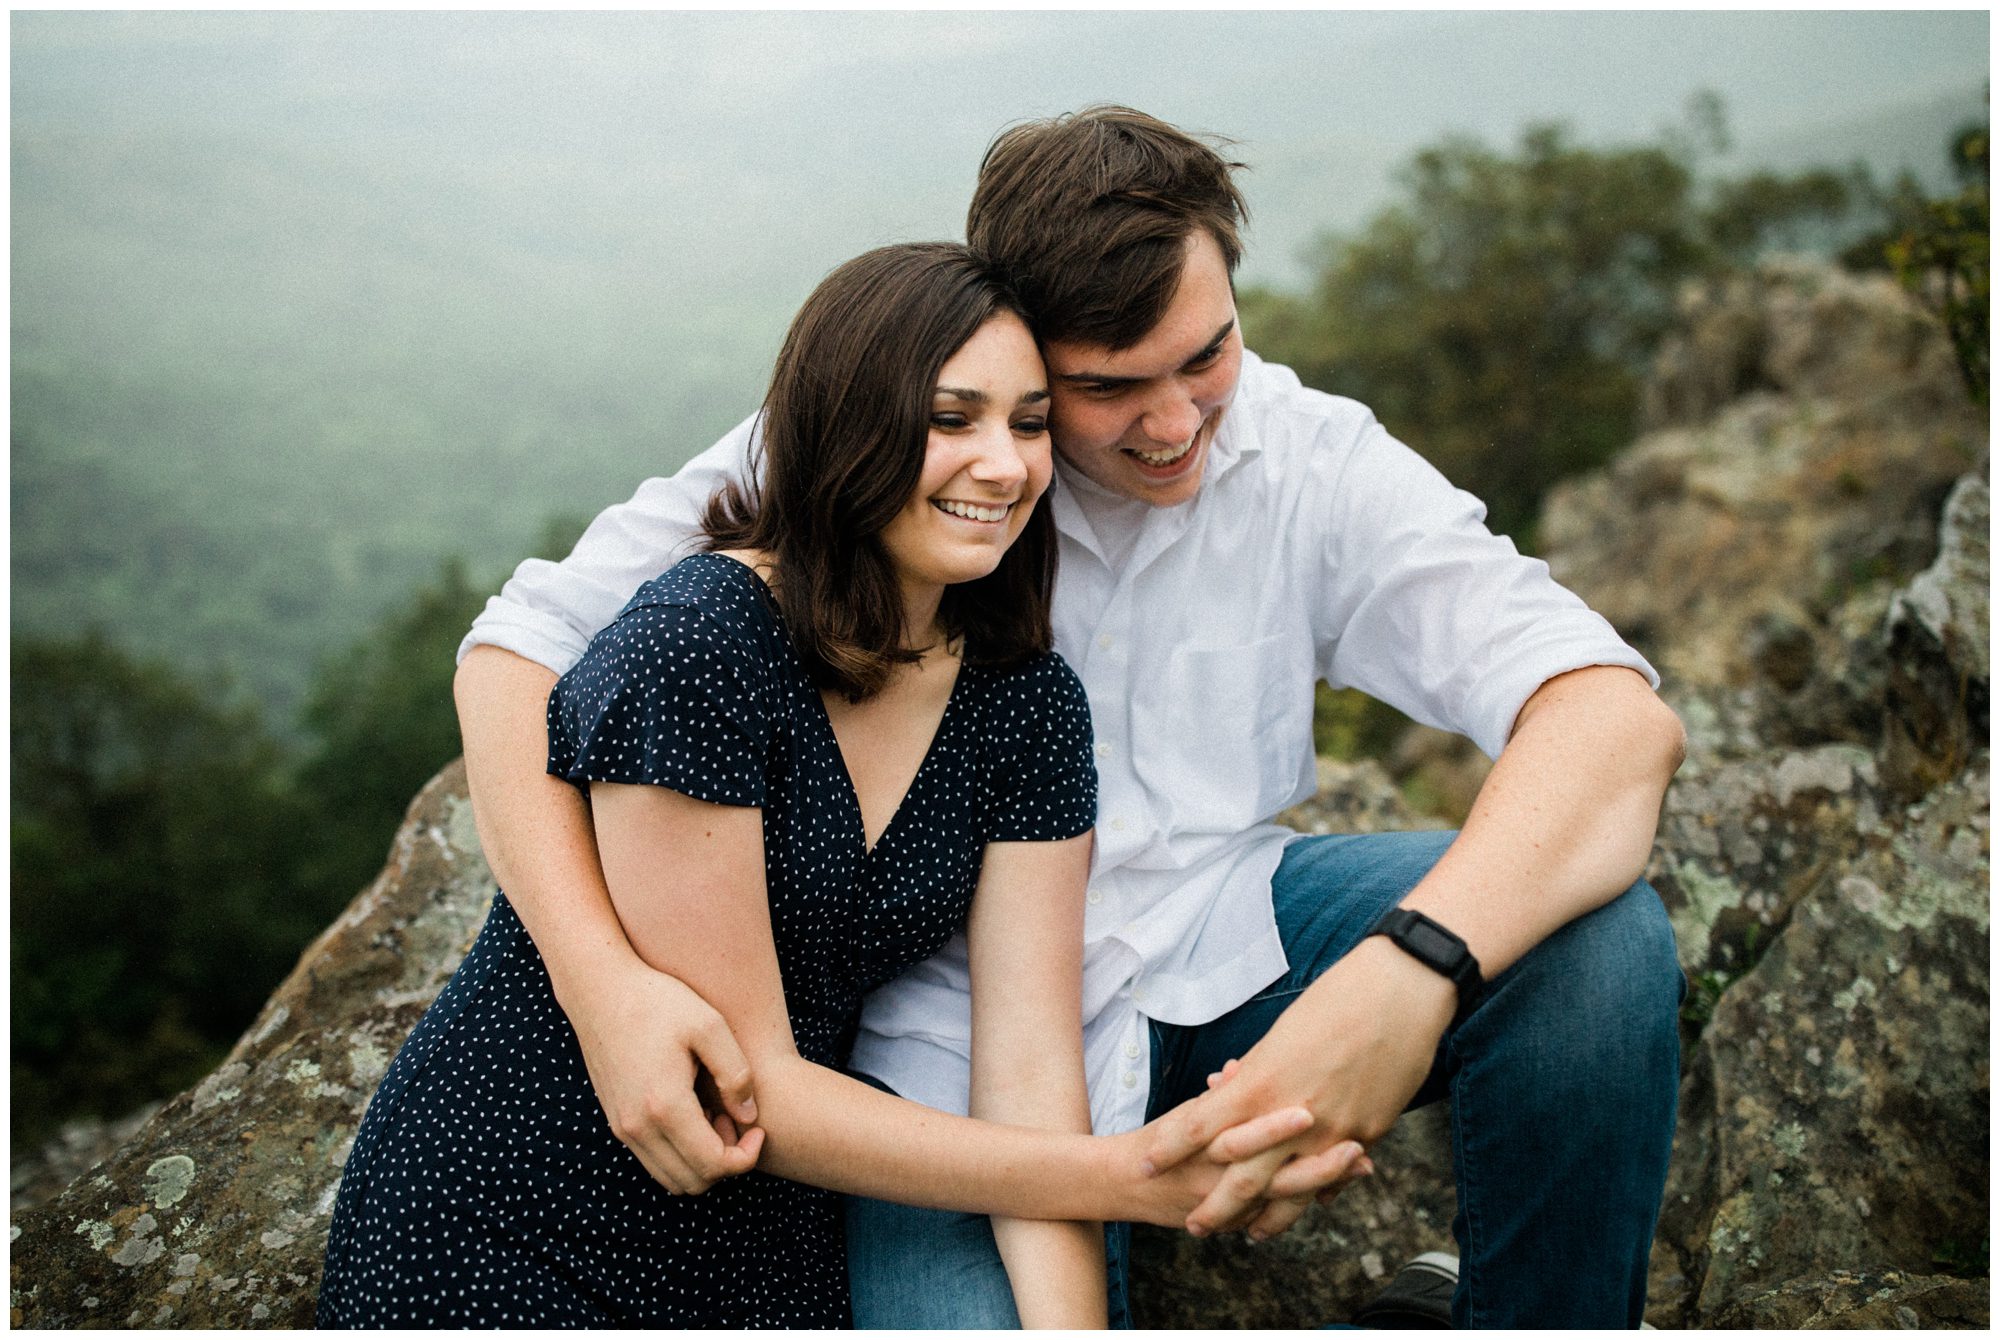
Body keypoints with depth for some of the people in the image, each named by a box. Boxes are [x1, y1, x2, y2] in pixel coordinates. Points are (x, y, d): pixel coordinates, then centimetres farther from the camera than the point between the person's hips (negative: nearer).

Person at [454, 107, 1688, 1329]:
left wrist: (1411, 968, -41)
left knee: (1595, 940, -22)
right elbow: (522, 647, -13)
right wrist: (604, 983, -30)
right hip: (965, 1026, -2)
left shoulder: (1313, 463, -8)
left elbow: (1615, 714, -20)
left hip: (1227, 951, 2)